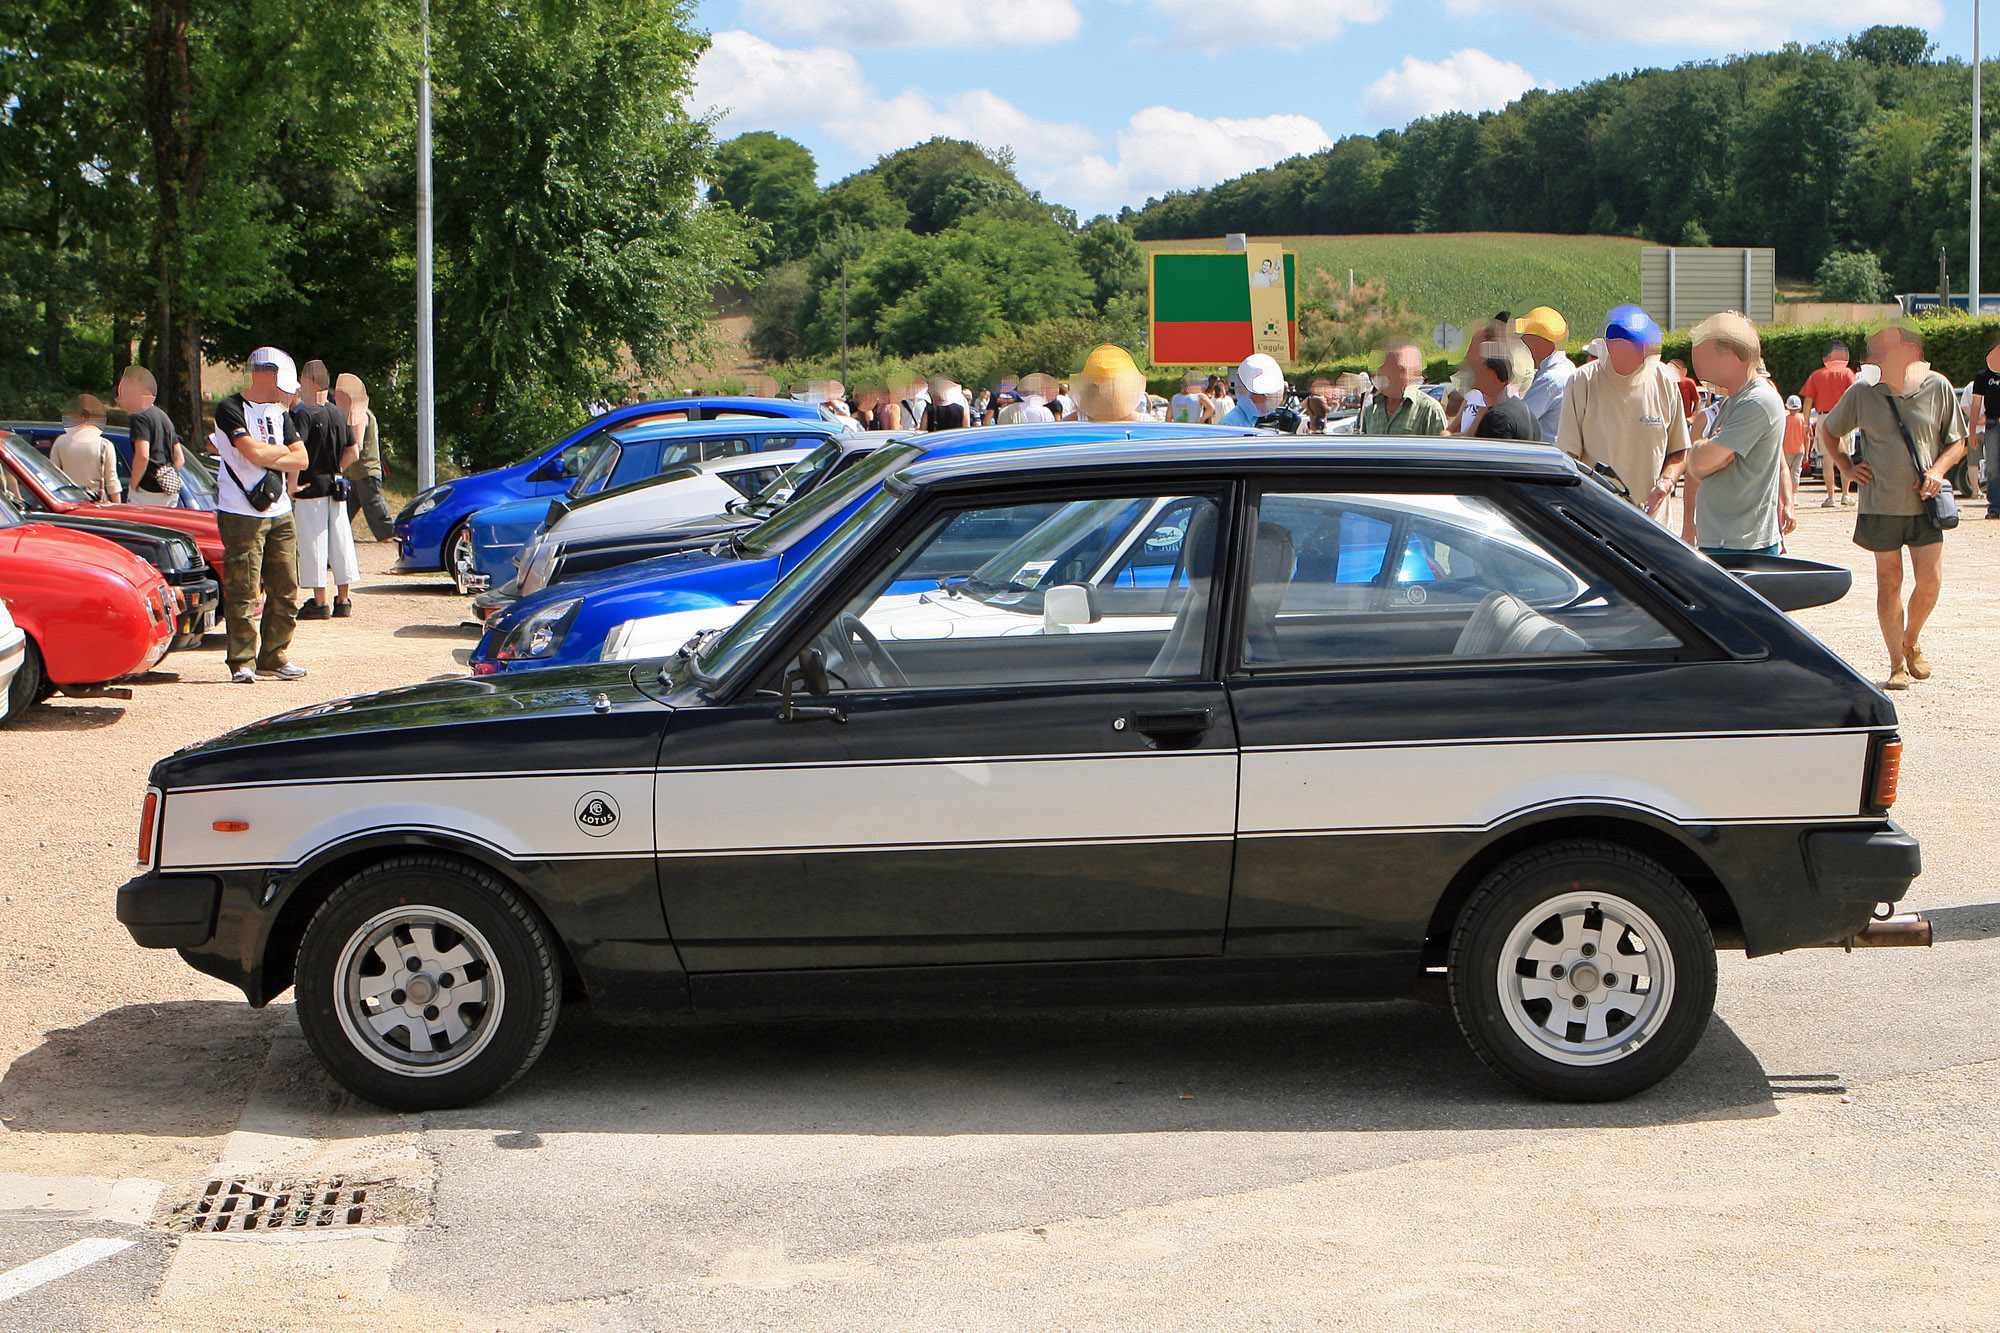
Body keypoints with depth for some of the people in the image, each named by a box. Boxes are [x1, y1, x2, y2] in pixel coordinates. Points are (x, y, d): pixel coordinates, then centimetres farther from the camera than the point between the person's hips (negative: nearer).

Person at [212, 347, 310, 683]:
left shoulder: (279, 413, 16)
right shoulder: (230, 409, -6)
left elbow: (301, 460, 8)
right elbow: (255, 453, -18)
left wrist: (268, 456, -7)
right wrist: (283, 450, 1)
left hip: (280, 513, 7)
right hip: (241, 514, -7)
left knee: (285, 590, 6)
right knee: (243, 592, -8)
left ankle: (273, 658, 16)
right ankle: (242, 663, -4)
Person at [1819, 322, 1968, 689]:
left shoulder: (1938, 388, -2)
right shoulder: (1861, 393, -2)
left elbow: (1957, 442, 8)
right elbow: (1827, 430, 15)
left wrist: (1938, 470, -9)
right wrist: (1848, 467, 3)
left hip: (1924, 504, 0)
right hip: (1881, 504, 0)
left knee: (1930, 580, -4)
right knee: (1889, 583, 1)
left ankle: (1911, 642, 24)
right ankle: (1897, 665, 11)